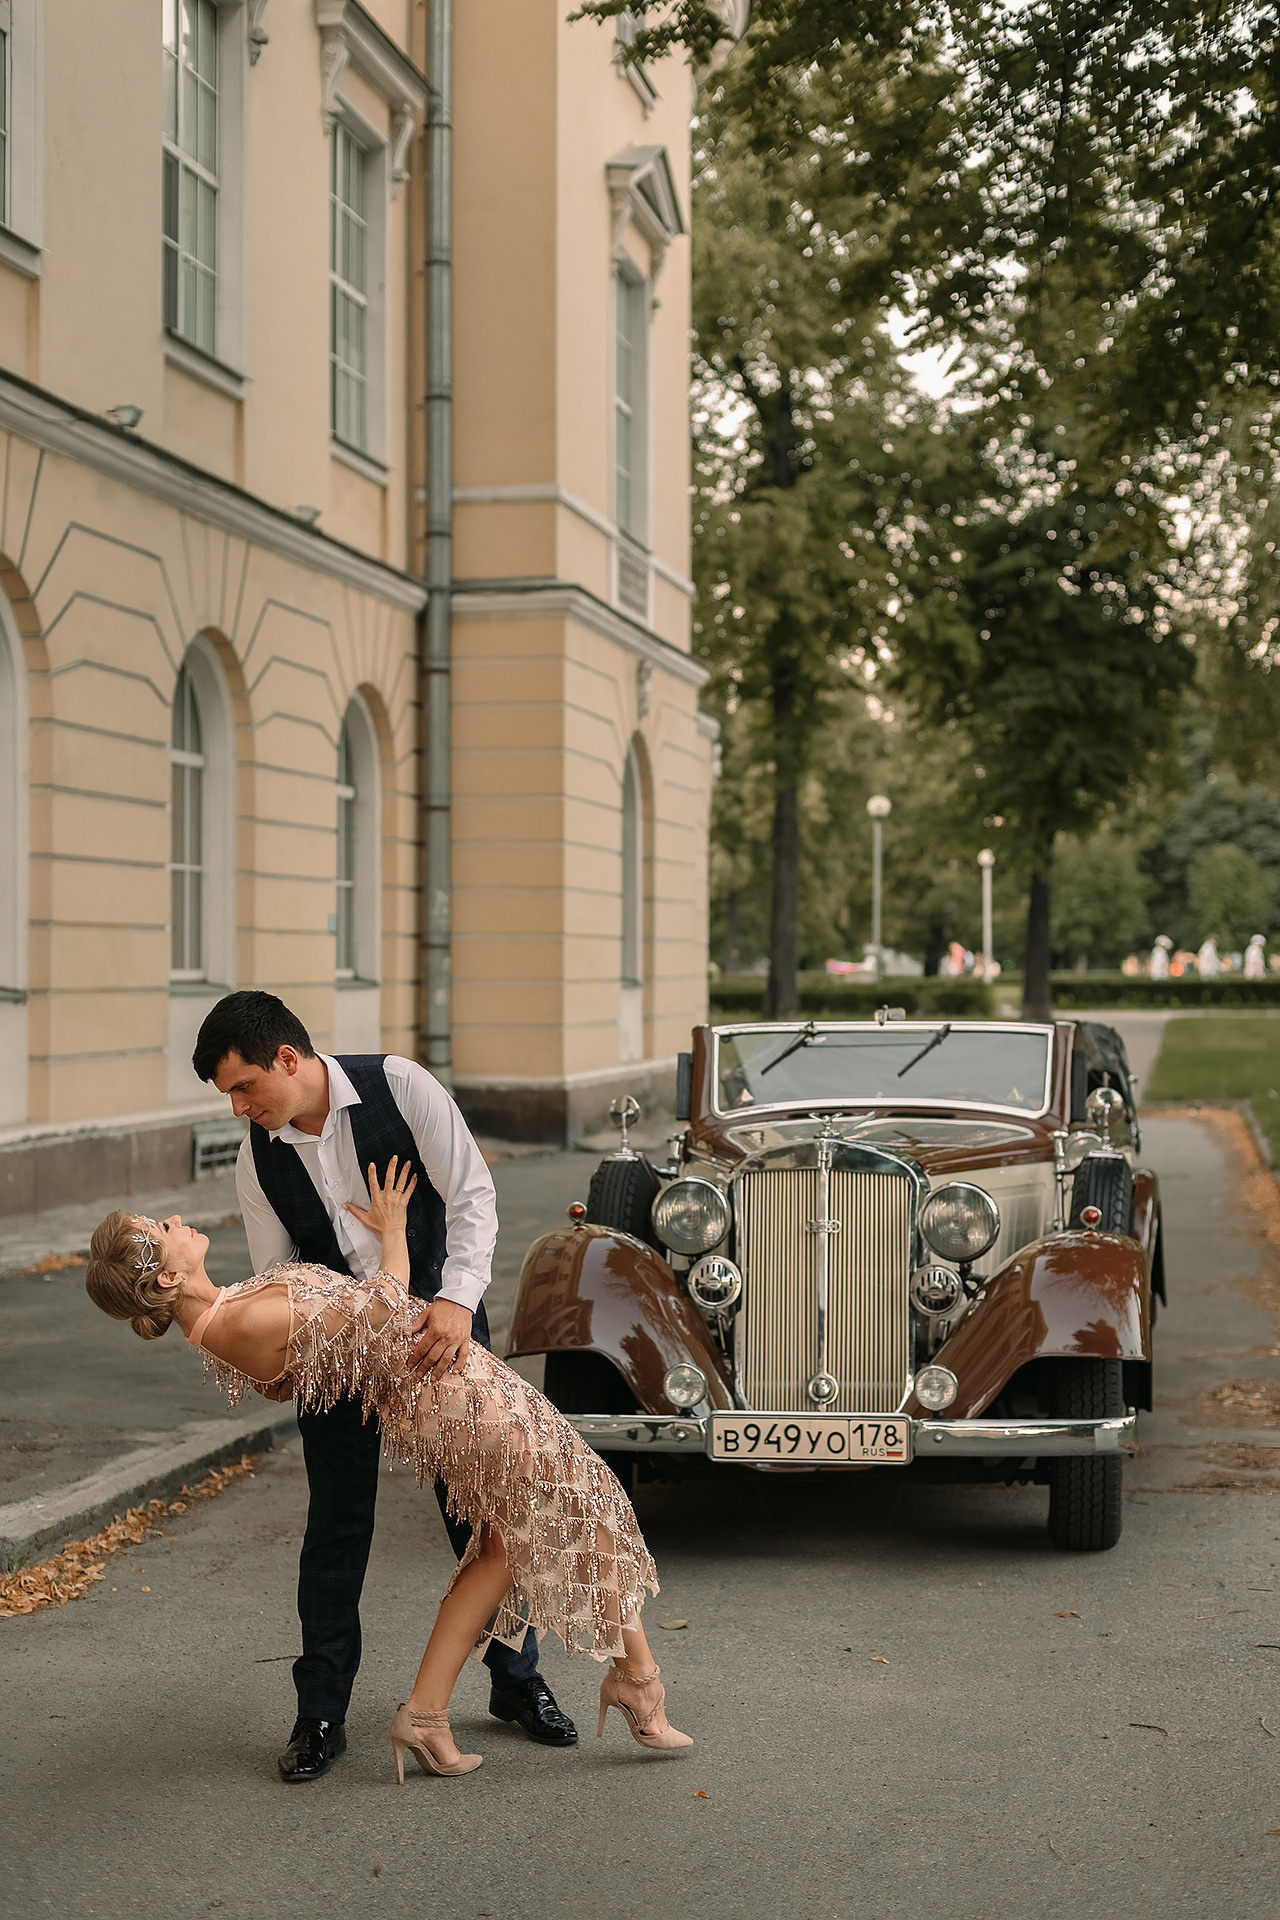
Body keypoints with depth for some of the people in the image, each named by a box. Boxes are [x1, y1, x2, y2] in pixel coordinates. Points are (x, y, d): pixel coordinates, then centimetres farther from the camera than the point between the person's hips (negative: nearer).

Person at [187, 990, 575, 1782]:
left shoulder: (399, 1086, -17)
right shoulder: (259, 1159, -5)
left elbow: (473, 1195, -20)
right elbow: (275, 1278, 3)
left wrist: (458, 1300, -32)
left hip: (440, 1322, -2)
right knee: (338, 1523, 3)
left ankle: (517, 1678, 24)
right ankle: (321, 1713, 14)